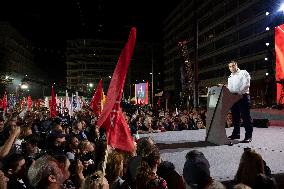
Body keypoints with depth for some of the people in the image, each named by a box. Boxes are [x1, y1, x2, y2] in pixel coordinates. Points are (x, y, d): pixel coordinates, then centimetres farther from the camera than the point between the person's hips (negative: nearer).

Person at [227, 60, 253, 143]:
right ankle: (236, 134, 16)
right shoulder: (230, 77, 20)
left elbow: (246, 84, -9)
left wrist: (239, 92, -19)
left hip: (243, 96, -6)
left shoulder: (244, 73, 3)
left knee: (245, 117, -6)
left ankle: (248, 136, -4)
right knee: (235, 117, 8)